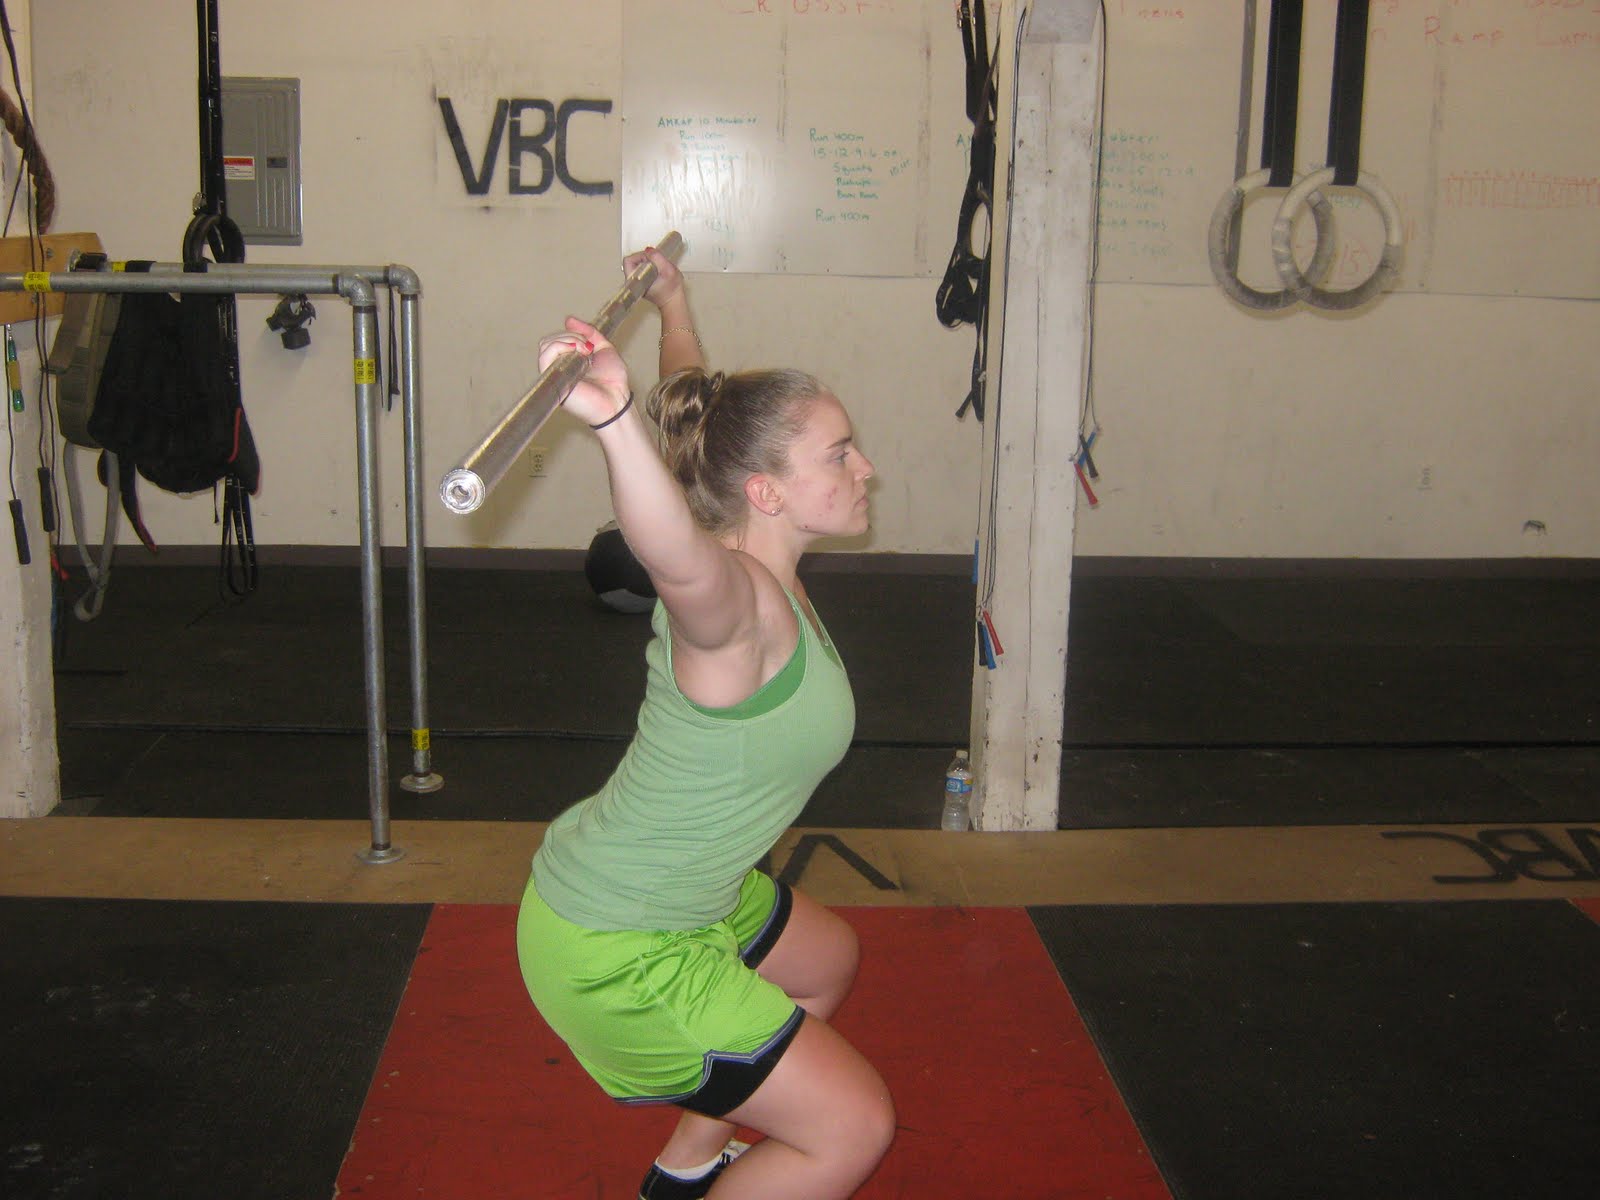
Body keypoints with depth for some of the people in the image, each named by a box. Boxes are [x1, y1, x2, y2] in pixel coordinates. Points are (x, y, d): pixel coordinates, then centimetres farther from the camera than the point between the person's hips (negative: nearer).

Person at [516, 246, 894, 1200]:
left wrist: (673, 304, 30)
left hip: (680, 899, 10)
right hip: (614, 950, -10)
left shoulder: (758, 563, -3)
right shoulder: (733, 598, -28)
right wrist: (615, 421, -73)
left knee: (828, 962, 33)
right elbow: (673, 549, -55)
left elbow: (705, 413, 15)